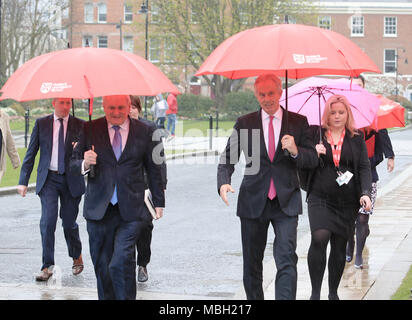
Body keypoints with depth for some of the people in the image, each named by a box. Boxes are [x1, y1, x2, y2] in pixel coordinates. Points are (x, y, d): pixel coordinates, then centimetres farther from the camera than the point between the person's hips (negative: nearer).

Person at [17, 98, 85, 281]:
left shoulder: (80, 126, 1)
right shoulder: (41, 124, 4)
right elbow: (31, 153, 5)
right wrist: (23, 181, 0)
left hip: (71, 180, 0)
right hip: (49, 179, 0)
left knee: (69, 223, 7)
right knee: (47, 222, -10)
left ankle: (77, 257, 33)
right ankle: (47, 267, -4)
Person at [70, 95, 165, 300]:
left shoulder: (144, 131, 4)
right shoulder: (90, 130, 4)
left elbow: (153, 169, 13)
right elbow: (73, 165, 5)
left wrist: (158, 202, 16)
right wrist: (84, 164, -19)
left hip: (130, 211, -2)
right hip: (99, 210, 2)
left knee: (121, 263, -15)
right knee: (102, 266, 7)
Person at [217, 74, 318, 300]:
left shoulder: (298, 122, 4)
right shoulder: (244, 123, 5)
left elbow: (312, 159, 3)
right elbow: (228, 158, 4)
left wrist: (296, 152, -20)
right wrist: (223, 182, -16)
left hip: (286, 203, -1)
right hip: (253, 202, 2)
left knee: (287, 260, -13)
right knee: (251, 264, 10)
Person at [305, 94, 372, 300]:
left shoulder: (356, 139, 8)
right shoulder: (314, 133, 4)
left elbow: (364, 168, 4)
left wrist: (365, 193, -10)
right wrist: (313, 153, -14)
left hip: (347, 201, 2)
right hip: (320, 197, -2)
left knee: (339, 246, 7)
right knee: (319, 237, -21)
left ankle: (333, 292, 22)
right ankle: (315, 293, -16)